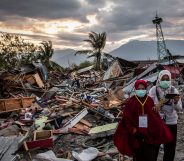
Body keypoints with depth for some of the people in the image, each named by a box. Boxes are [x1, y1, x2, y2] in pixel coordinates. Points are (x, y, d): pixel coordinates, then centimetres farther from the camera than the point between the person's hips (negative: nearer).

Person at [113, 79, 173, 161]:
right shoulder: (131, 101, -4)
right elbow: (126, 118, -5)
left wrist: (156, 131, -6)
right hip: (136, 135, -1)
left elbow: (155, 117, 3)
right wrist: (133, 131, -11)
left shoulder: (150, 101, 2)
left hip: (149, 134, 1)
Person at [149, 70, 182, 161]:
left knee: (170, 148, 12)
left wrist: (176, 102, -25)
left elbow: (179, 108, -4)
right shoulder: (153, 90, -5)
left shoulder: (174, 90, 0)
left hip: (171, 122, 2)